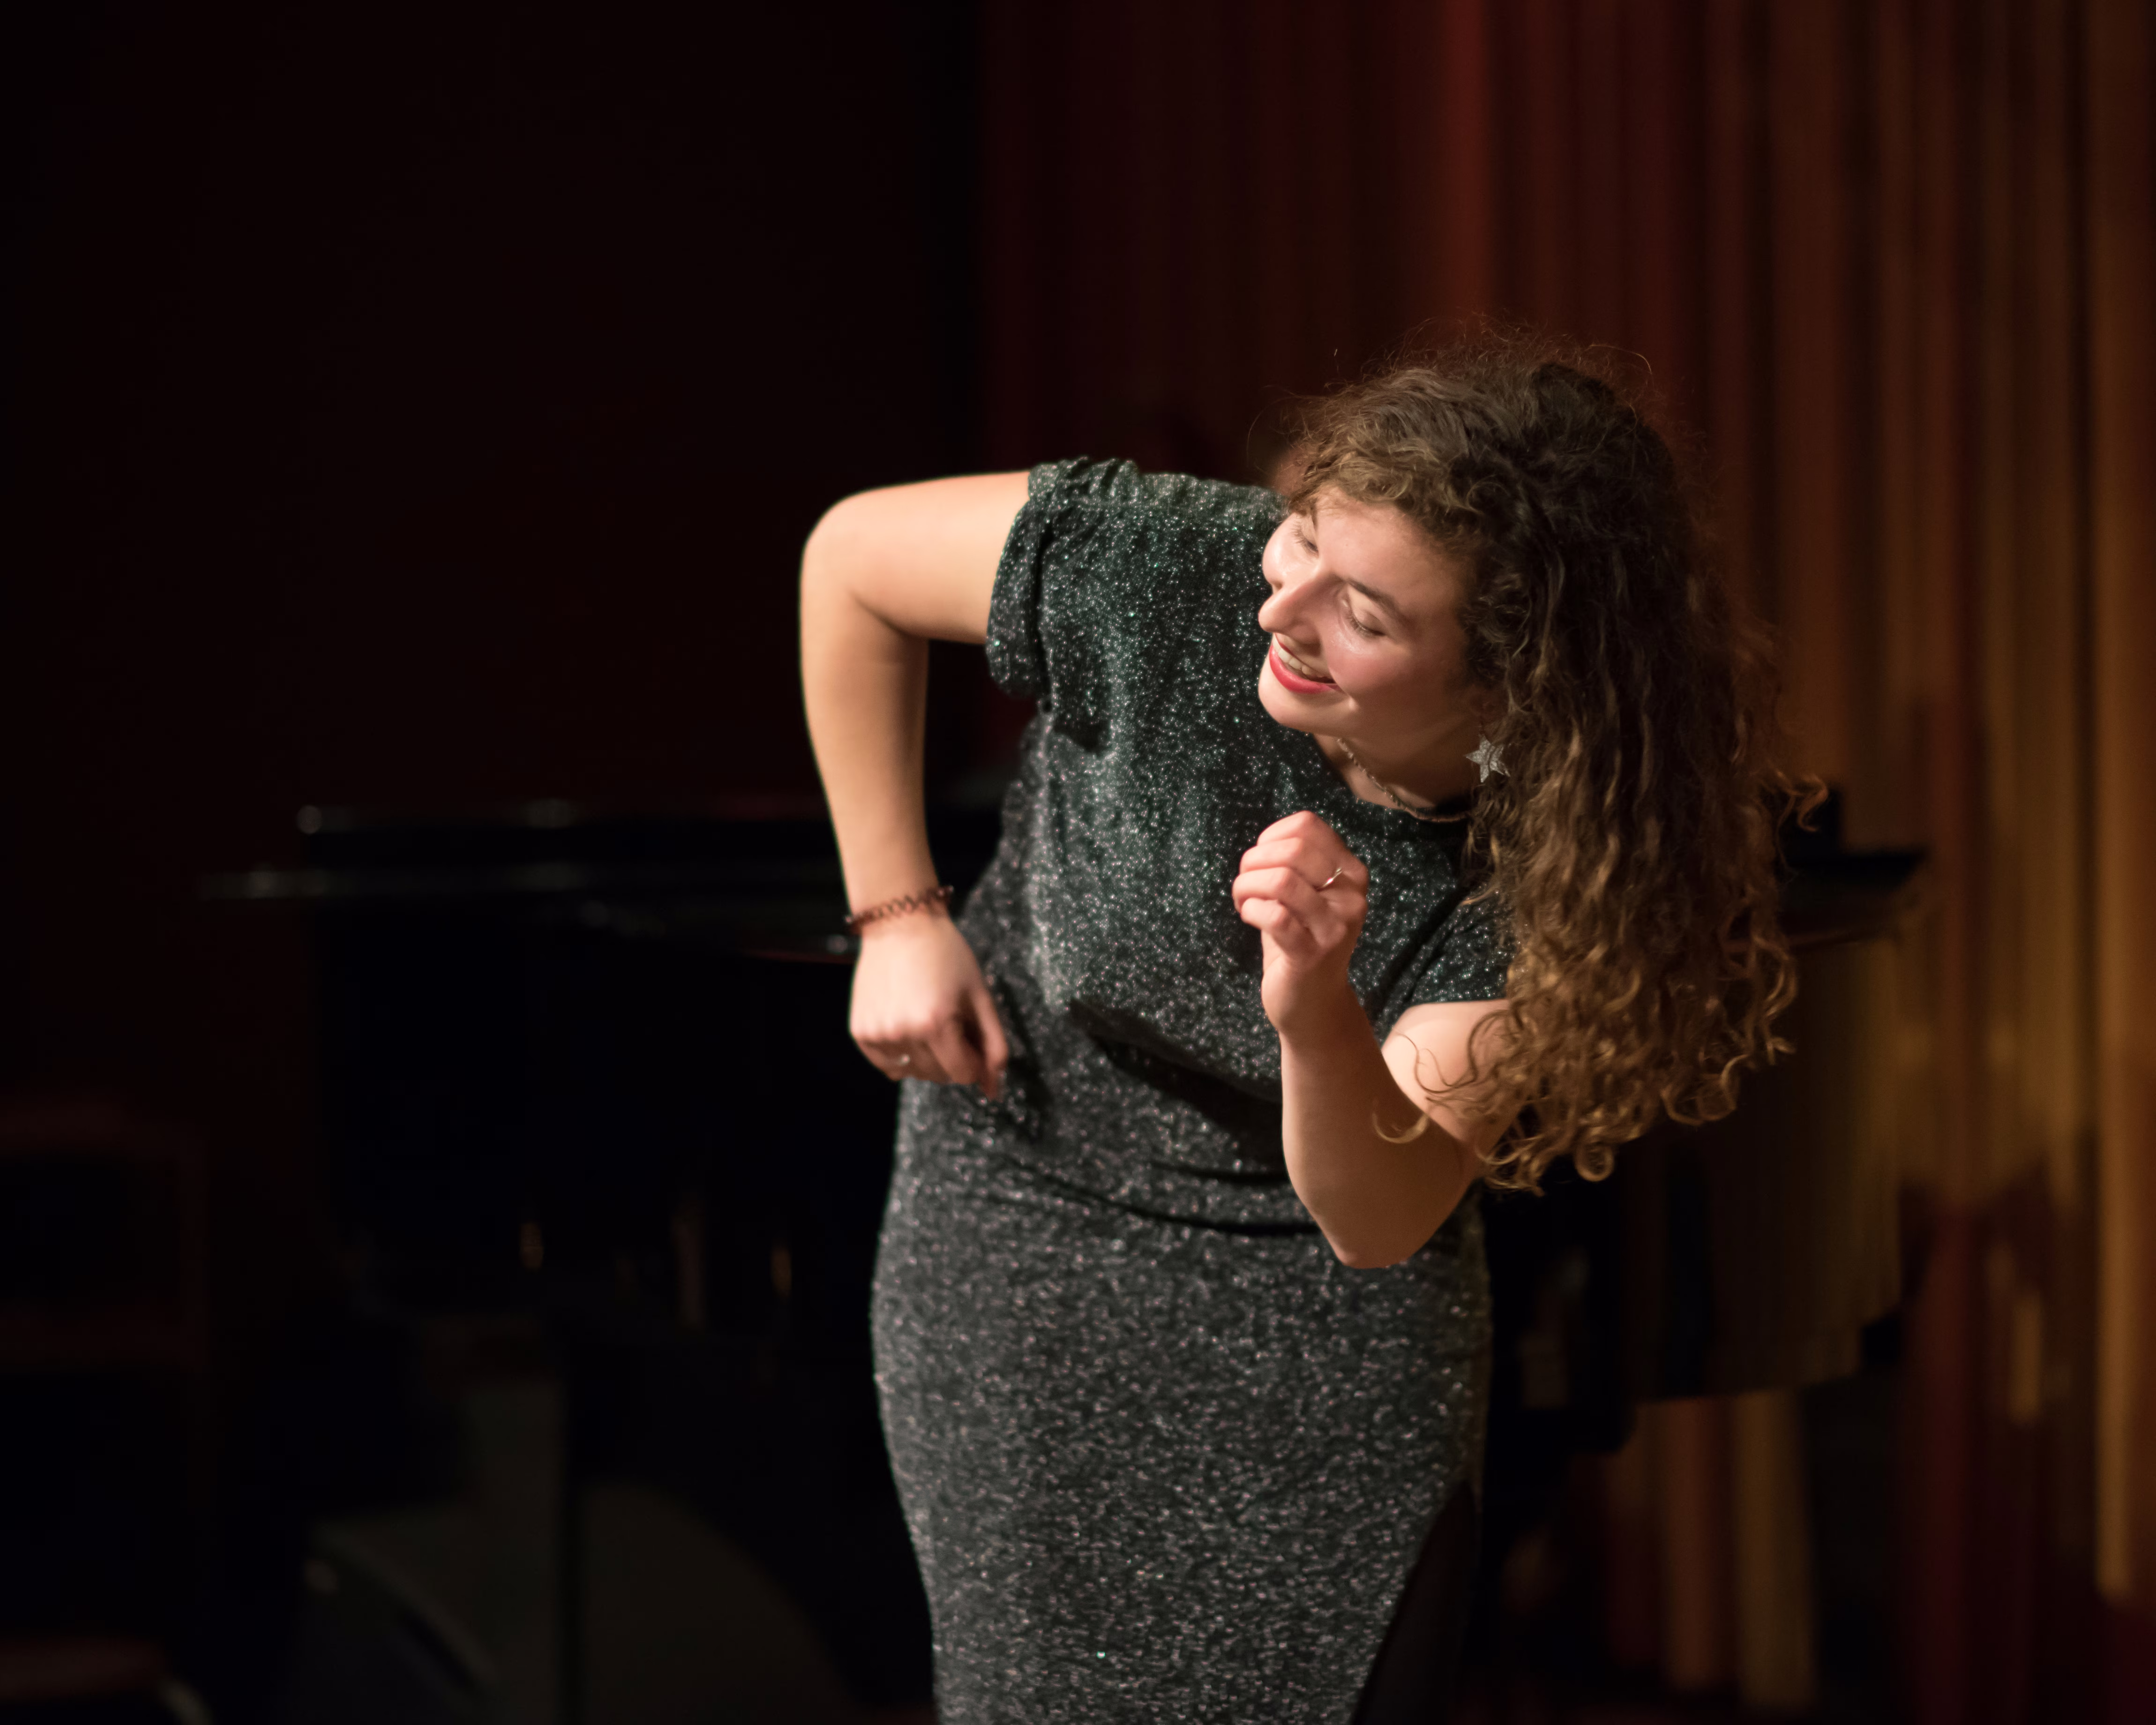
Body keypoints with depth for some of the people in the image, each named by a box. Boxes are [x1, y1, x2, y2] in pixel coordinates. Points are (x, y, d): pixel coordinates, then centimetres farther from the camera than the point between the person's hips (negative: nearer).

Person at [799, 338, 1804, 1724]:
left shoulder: (1555, 861, -25)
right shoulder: (1164, 567, -26)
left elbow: (1377, 1225, -30)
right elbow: (851, 561, -8)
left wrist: (1314, 1017, -51)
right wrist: (897, 915, -6)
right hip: (1022, 1226, 0)